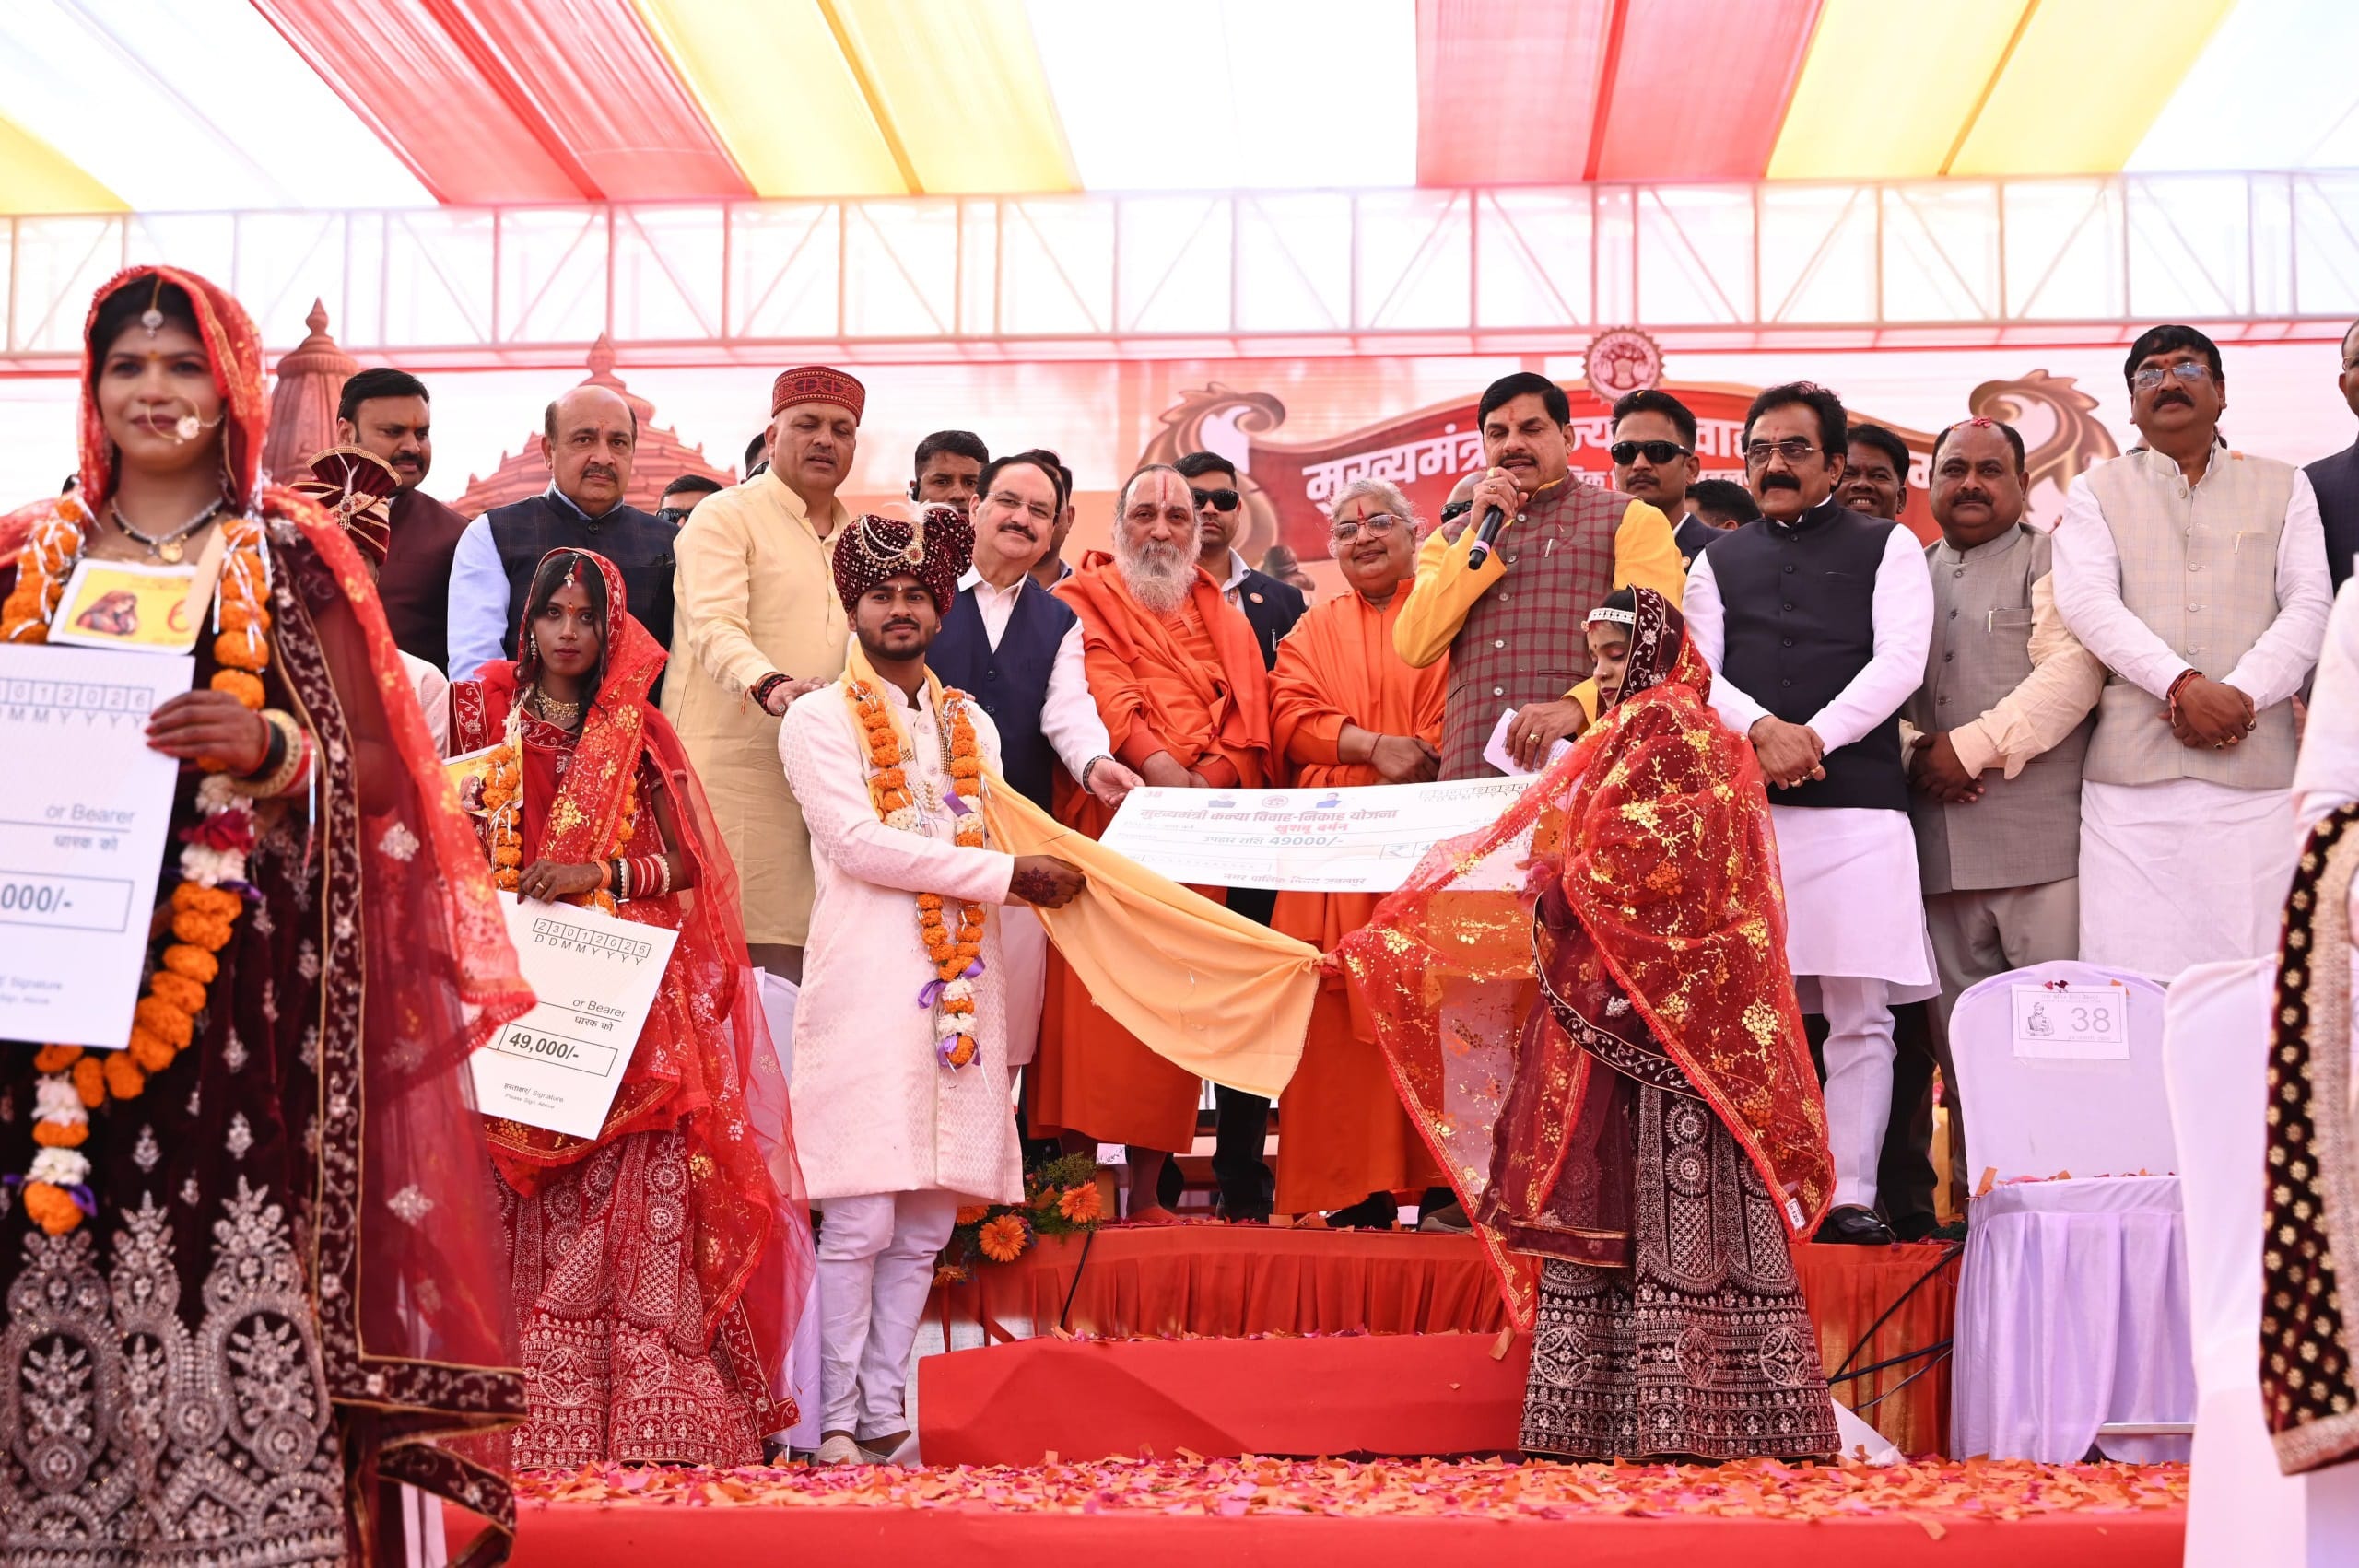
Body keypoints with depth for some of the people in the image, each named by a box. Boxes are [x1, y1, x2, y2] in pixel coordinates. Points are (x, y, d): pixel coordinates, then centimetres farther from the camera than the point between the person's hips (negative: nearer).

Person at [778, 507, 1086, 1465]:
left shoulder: (972, 727, 22)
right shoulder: (820, 721, 4)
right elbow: (858, 844, -8)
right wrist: (1004, 873, -10)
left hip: (959, 987, 5)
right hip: (868, 983, -5)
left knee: (928, 1223, 4)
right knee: (860, 1219, -9)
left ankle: (884, 1413, 10)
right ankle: (837, 1421, 0)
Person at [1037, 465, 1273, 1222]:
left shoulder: (1226, 617, 22)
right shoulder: (1086, 597, 11)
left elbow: (1248, 706, 8)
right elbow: (1101, 683, -6)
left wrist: (1211, 778, -10)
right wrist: (1157, 764, -19)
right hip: (1109, 816, -3)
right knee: (1096, 997, -11)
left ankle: (1148, 1190, 1)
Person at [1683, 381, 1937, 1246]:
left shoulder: (1888, 548, 12)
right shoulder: (1717, 562, 19)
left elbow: (1900, 662, -1)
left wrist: (1814, 735, -13)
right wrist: (1762, 729, -12)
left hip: (1858, 804, -2)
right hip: (1739, 808, 2)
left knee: (1860, 1017, -3)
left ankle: (1850, 1196, 0)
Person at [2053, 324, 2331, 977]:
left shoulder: (2283, 487, 18)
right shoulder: (2096, 493, 15)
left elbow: (2310, 606, 6)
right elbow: (2088, 603, -1)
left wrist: (2239, 695, -11)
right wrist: (2184, 684, -16)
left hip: (2256, 769, 1)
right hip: (2131, 772, -1)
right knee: (2133, 979, -7)